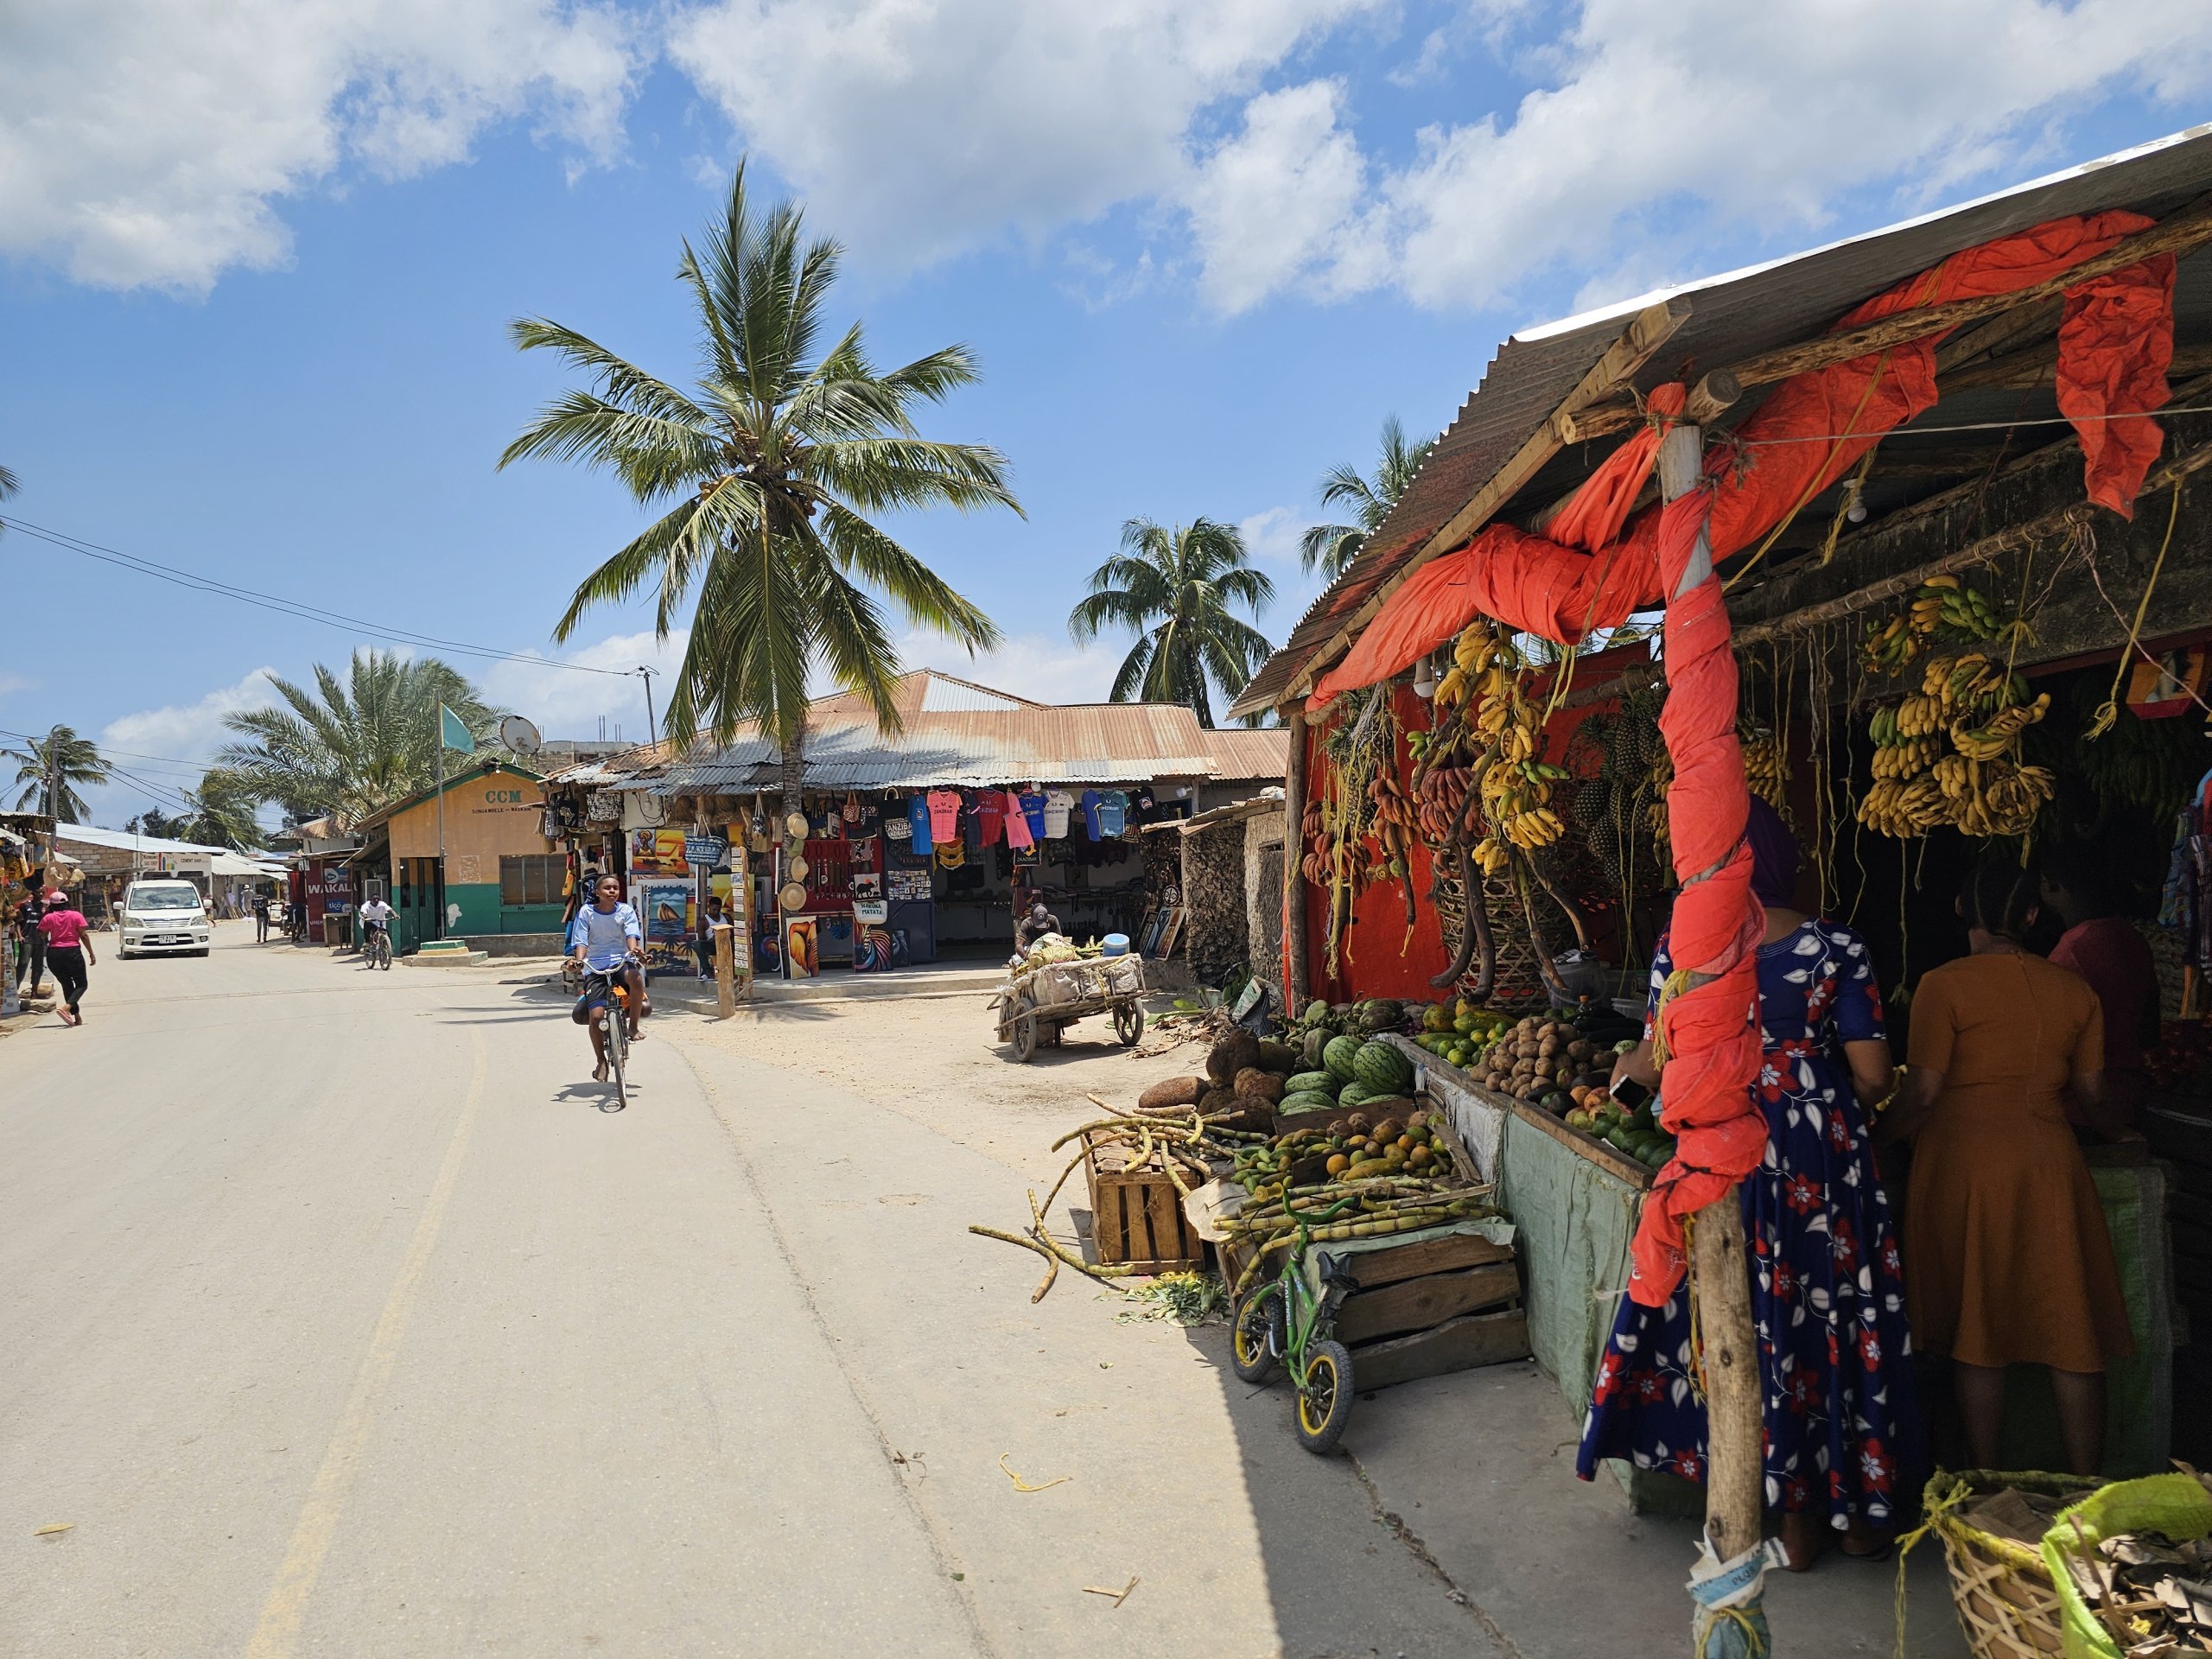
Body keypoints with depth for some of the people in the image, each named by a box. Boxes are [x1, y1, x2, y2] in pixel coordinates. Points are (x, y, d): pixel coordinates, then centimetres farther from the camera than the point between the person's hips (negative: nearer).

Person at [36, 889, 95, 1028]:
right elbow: (84, 936, -4)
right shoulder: (76, 915, -1)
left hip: (54, 954, 2)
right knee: (81, 984, 5)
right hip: (73, 952, -2)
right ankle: (66, 1007, -21)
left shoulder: (48, 918, 1)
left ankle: (77, 1016, 9)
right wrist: (91, 954, 0)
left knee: (67, 985, 13)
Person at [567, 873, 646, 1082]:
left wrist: (633, 949, -34)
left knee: (635, 977, -36)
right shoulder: (586, 912, 2)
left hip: (621, 961, 0)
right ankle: (601, 1061, 11)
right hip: (595, 966, 1)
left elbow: (632, 934, -12)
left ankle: (633, 1025, -15)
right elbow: (581, 941, -4)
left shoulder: (626, 911, 3)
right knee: (594, 1015, -9)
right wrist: (579, 959, -24)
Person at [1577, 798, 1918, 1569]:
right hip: (1826, 1158, 1)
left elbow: (1659, 1065, -7)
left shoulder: (1681, 949, -7)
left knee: (1758, 1324, 10)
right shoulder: (1835, 947, -6)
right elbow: (1872, 1076, -6)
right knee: (1842, 1314, 14)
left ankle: (1795, 1516, 23)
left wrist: (1624, 1068, 15)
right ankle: (1859, 1511, 29)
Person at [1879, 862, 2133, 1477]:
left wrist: (1878, 1132, 3)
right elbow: (2093, 1093, 9)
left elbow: (1923, 1092, -13)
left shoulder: (1944, 985, -10)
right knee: (2070, 1332, 11)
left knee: (1974, 1332, 6)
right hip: (2049, 1161, 4)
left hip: (1966, 1163, -3)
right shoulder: (2073, 989, 4)